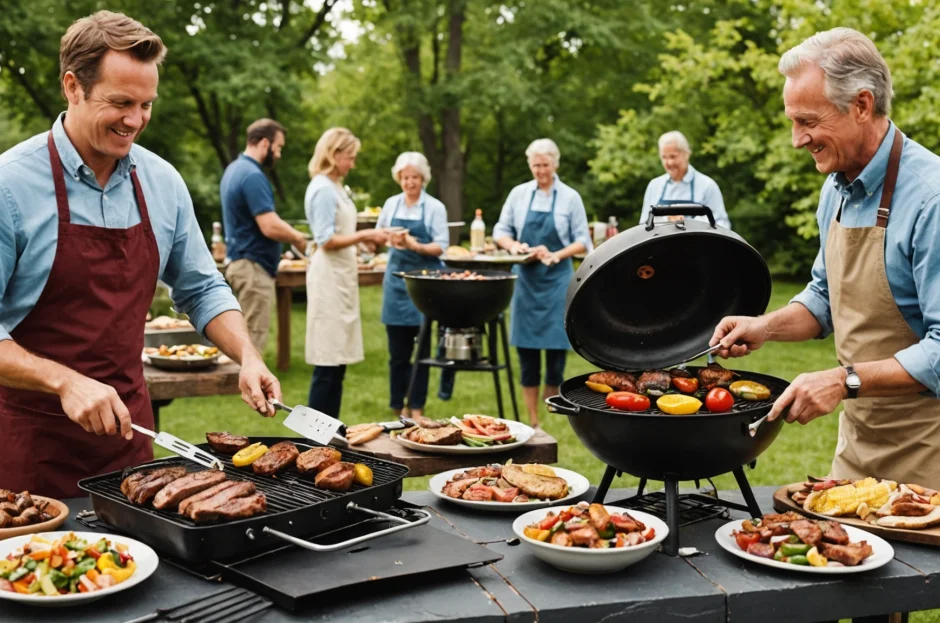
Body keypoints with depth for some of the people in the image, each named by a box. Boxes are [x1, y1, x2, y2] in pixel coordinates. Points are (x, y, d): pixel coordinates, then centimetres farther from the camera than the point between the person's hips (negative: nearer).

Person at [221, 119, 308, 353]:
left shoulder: (234, 169, 13)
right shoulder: (253, 176, -18)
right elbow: (270, 227, -25)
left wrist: (292, 235, 14)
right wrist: (299, 239, -7)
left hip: (239, 261, 10)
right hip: (254, 266, -10)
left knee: (245, 339, 14)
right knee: (253, 341, -5)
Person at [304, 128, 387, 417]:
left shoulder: (334, 187, 16)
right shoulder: (323, 189, -12)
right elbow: (327, 241, -17)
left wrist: (367, 239, 9)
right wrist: (364, 235, -13)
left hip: (341, 277, 10)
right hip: (329, 278, -10)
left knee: (338, 362, 11)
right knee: (327, 362, -6)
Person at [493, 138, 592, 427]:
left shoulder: (570, 197, 1)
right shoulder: (518, 193, 6)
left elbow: (582, 240, 2)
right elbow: (500, 231, 10)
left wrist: (557, 255, -14)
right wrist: (514, 246, -10)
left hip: (556, 278, -2)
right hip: (525, 278, 2)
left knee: (555, 348, -4)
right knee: (526, 349, 2)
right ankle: (532, 422, 11)